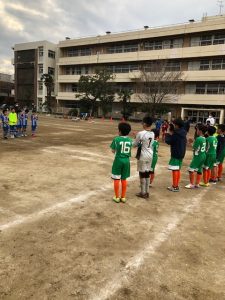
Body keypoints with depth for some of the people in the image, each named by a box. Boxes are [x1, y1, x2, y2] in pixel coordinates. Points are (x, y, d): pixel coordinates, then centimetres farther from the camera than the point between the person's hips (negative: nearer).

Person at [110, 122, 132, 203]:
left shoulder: (116, 139, -10)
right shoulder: (130, 140, 0)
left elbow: (113, 151, -4)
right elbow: (129, 150, 6)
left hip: (118, 160, -3)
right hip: (126, 160, 4)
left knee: (116, 179, 8)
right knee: (124, 179, 14)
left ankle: (117, 197, 14)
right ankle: (123, 197, 20)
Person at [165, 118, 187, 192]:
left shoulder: (176, 134, -17)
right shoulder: (183, 133, 9)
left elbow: (168, 141, -15)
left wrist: (168, 134, 1)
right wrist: (171, 134, 10)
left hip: (175, 154, -9)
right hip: (181, 154, 9)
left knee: (175, 170, -4)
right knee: (178, 170, 15)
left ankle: (175, 187, -1)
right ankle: (176, 185, 22)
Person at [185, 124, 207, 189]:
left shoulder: (198, 138, -18)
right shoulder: (204, 139, 8)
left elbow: (195, 148, -17)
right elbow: (205, 148, 11)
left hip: (198, 156, -9)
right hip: (203, 156, 9)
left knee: (191, 169, -2)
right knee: (199, 170, 13)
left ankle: (192, 184, 2)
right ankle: (197, 184, 20)